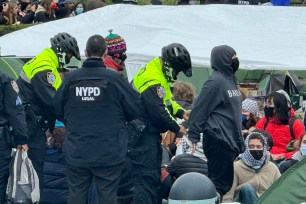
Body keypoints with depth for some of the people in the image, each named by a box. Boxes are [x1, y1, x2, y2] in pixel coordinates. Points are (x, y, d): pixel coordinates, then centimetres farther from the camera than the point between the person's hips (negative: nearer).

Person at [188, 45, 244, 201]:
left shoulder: (231, 79, 15)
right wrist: (194, 137, -17)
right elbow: (199, 110, -15)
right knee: (219, 182, -9)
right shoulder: (215, 81, -13)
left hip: (230, 140, 9)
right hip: (218, 141, -9)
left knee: (227, 182, 11)